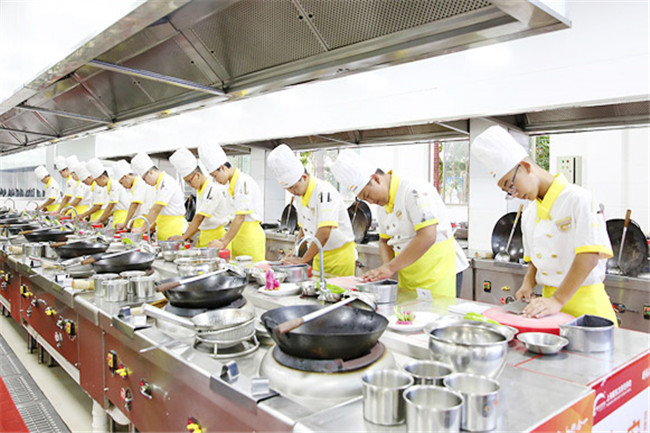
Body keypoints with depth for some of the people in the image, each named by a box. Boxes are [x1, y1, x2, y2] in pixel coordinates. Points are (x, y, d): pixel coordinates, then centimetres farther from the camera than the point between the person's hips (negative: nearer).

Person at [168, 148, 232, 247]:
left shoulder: (214, 190, -17)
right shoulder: (200, 191, 12)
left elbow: (199, 218, -19)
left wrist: (183, 237, -16)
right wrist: (189, 235, 5)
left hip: (216, 236, -8)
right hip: (204, 235, 8)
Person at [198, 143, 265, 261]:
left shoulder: (244, 181, -15)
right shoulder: (233, 184, 14)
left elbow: (240, 217, -19)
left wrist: (224, 242, -16)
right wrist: (224, 238, 15)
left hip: (250, 236, -9)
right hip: (239, 237, 9)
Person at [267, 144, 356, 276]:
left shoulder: (324, 192, -22)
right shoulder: (302, 196, 6)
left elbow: (324, 234, -28)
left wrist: (303, 260, -21)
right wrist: (293, 254, 6)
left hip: (340, 257, -8)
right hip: (319, 256, 8)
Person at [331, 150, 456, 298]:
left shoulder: (415, 191, -19)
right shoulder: (383, 205, 9)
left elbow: (427, 237, -28)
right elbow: (384, 241, 17)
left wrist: (390, 267, -25)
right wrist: (385, 269, -3)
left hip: (434, 275, -8)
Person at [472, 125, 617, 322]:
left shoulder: (578, 199, -12)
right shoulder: (529, 214, 9)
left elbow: (589, 256, -20)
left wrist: (558, 301, -23)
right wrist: (528, 284, -1)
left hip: (584, 302, -5)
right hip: (550, 297, 5)